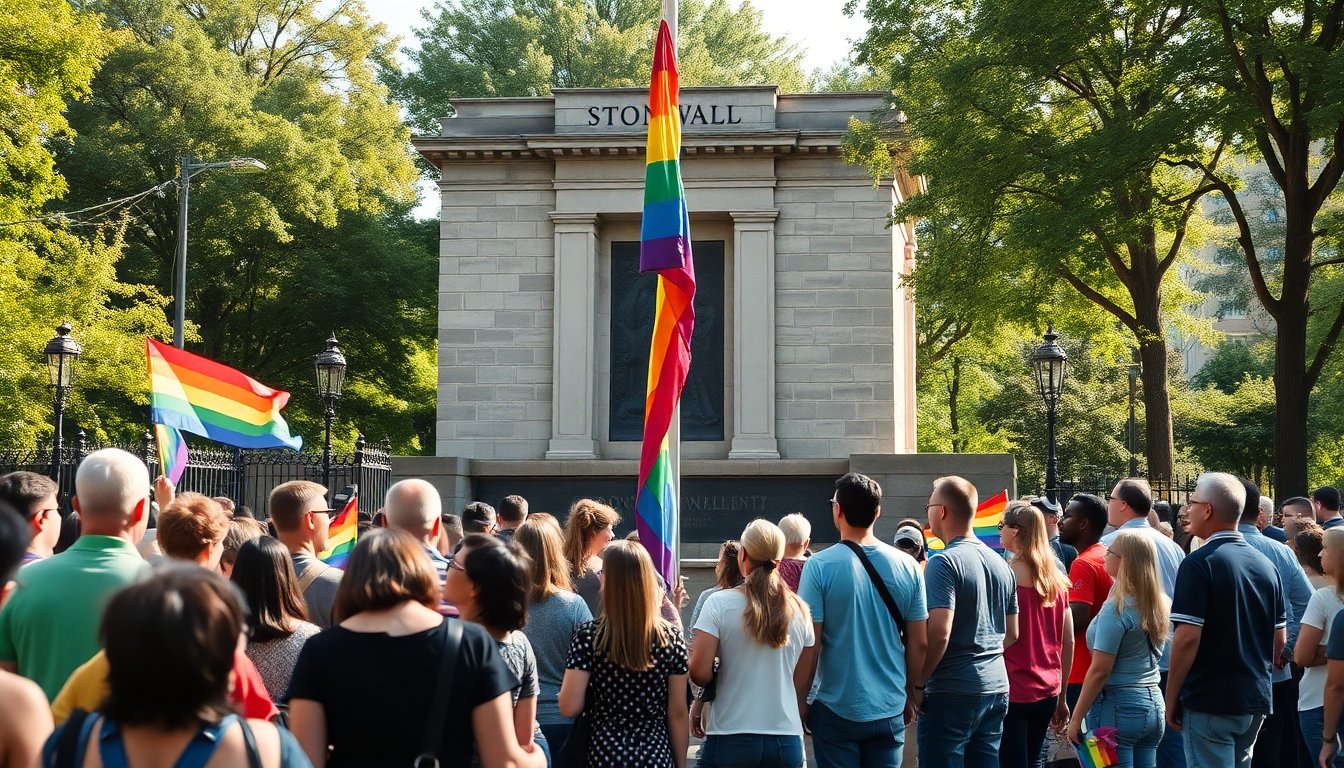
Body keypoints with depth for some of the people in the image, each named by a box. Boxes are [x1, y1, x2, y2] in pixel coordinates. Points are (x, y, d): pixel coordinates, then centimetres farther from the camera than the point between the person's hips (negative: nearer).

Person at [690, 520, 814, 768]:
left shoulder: (720, 603, -9)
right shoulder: (799, 610, 1)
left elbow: (699, 674, -11)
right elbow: (802, 678, 7)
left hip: (731, 739, -3)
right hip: (786, 740, 3)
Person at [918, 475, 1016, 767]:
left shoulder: (944, 563, -13)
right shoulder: (1001, 564, 12)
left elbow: (939, 633, -21)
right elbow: (1012, 635, 18)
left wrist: (916, 683, -12)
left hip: (953, 691, -8)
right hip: (996, 688, 8)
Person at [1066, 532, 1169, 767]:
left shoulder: (1117, 607, -16)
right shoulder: (1159, 604, 6)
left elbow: (1100, 670, -16)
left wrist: (1076, 718, -11)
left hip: (1119, 705, -8)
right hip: (1153, 702, 8)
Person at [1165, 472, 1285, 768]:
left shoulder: (1199, 563, -14)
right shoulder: (1265, 564, 8)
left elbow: (1188, 637, -19)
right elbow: (1280, 638, 13)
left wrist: (1171, 698, -10)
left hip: (1209, 702, -7)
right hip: (1256, 700, 7)